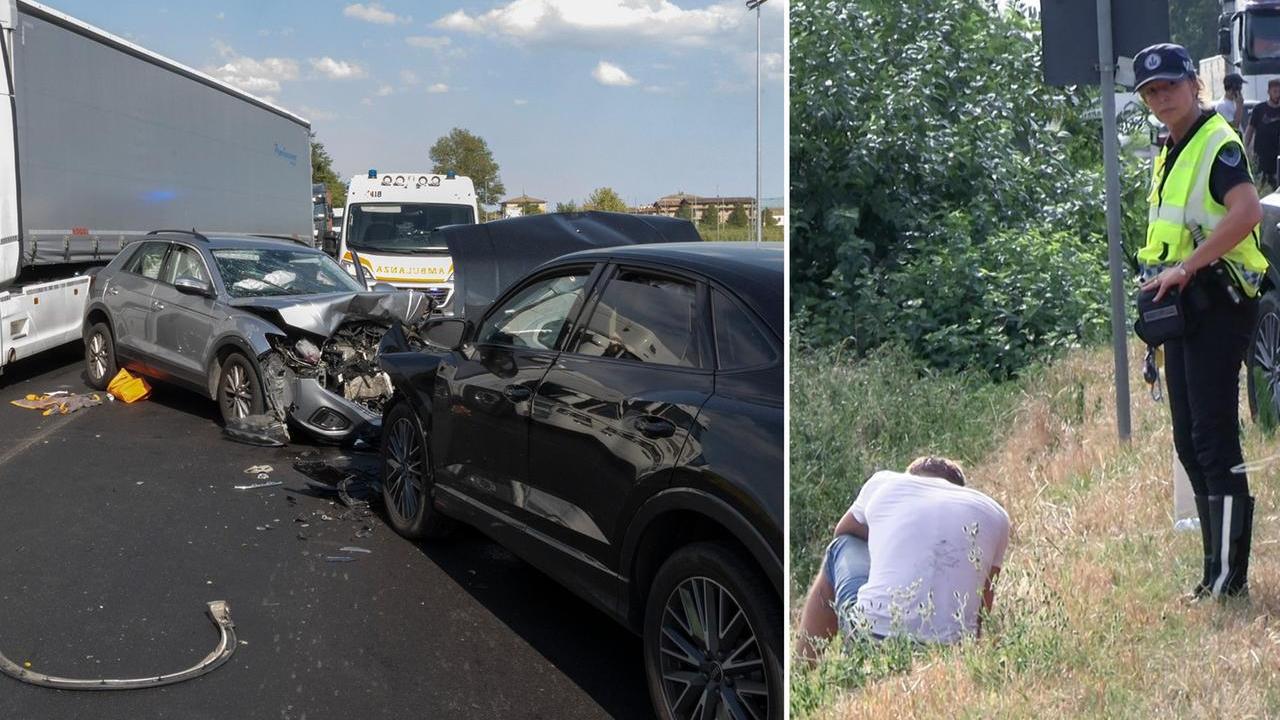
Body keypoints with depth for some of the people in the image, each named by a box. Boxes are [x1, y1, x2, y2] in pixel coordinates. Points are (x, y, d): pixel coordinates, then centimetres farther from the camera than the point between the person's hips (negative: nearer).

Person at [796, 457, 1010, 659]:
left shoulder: (883, 483, 14)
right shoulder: (995, 514, 17)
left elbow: (842, 532, 32)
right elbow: (983, 601, 17)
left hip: (872, 638, -2)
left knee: (840, 549, 27)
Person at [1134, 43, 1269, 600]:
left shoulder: (1218, 143, -9)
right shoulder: (1168, 155, 19)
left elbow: (1247, 211, -26)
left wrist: (1186, 268, -25)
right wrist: (1158, 287, 14)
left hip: (1216, 305, -9)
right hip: (1181, 305, 10)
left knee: (1215, 440, -8)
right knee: (1189, 443, 11)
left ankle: (1228, 575, -1)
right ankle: (1217, 566, 20)